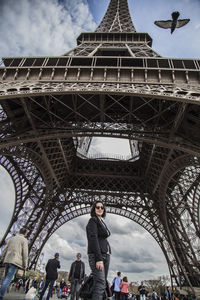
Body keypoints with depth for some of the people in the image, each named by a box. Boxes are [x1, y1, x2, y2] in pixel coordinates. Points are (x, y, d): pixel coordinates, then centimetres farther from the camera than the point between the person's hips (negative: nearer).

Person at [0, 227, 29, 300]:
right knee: (8, 279, -6)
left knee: (6, 278, 17)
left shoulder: (11, 238, 15)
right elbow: (25, 253, -8)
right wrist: (25, 264, -2)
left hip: (7, 260, 6)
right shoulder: (24, 240, -2)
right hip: (16, 261, -6)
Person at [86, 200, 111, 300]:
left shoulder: (102, 222, 20)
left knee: (103, 283, 4)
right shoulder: (93, 220, -4)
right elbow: (93, 239, -14)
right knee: (100, 283, -15)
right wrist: (98, 259, -20)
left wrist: (103, 258, 16)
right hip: (96, 254, -8)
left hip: (105, 254, 8)